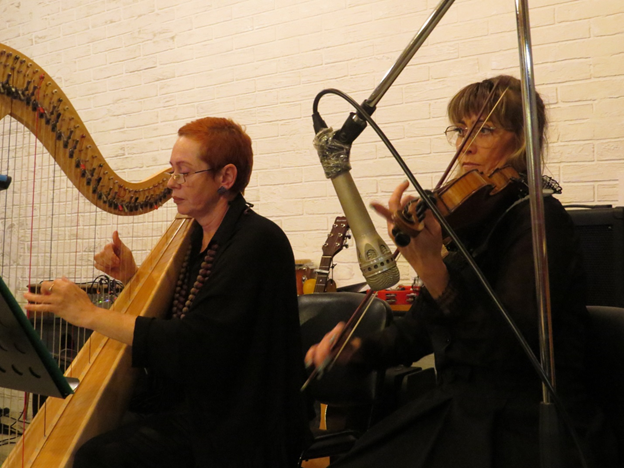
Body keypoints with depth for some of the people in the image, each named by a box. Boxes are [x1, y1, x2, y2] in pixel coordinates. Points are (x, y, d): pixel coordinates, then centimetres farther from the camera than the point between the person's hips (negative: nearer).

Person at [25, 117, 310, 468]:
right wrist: (133, 278, 3)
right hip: (183, 404, 8)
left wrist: (90, 314, -20)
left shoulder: (258, 241, -18)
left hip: (234, 427, -8)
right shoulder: (198, 235, 9)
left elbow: (198, 345, -25)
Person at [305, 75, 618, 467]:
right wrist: (362, 349, -6)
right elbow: (422, 327, 12)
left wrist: (430, 267, -37)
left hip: (526, 431, -6)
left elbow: (509, 347, -25)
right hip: (460, 407, 6)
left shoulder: (539, 217, -12)